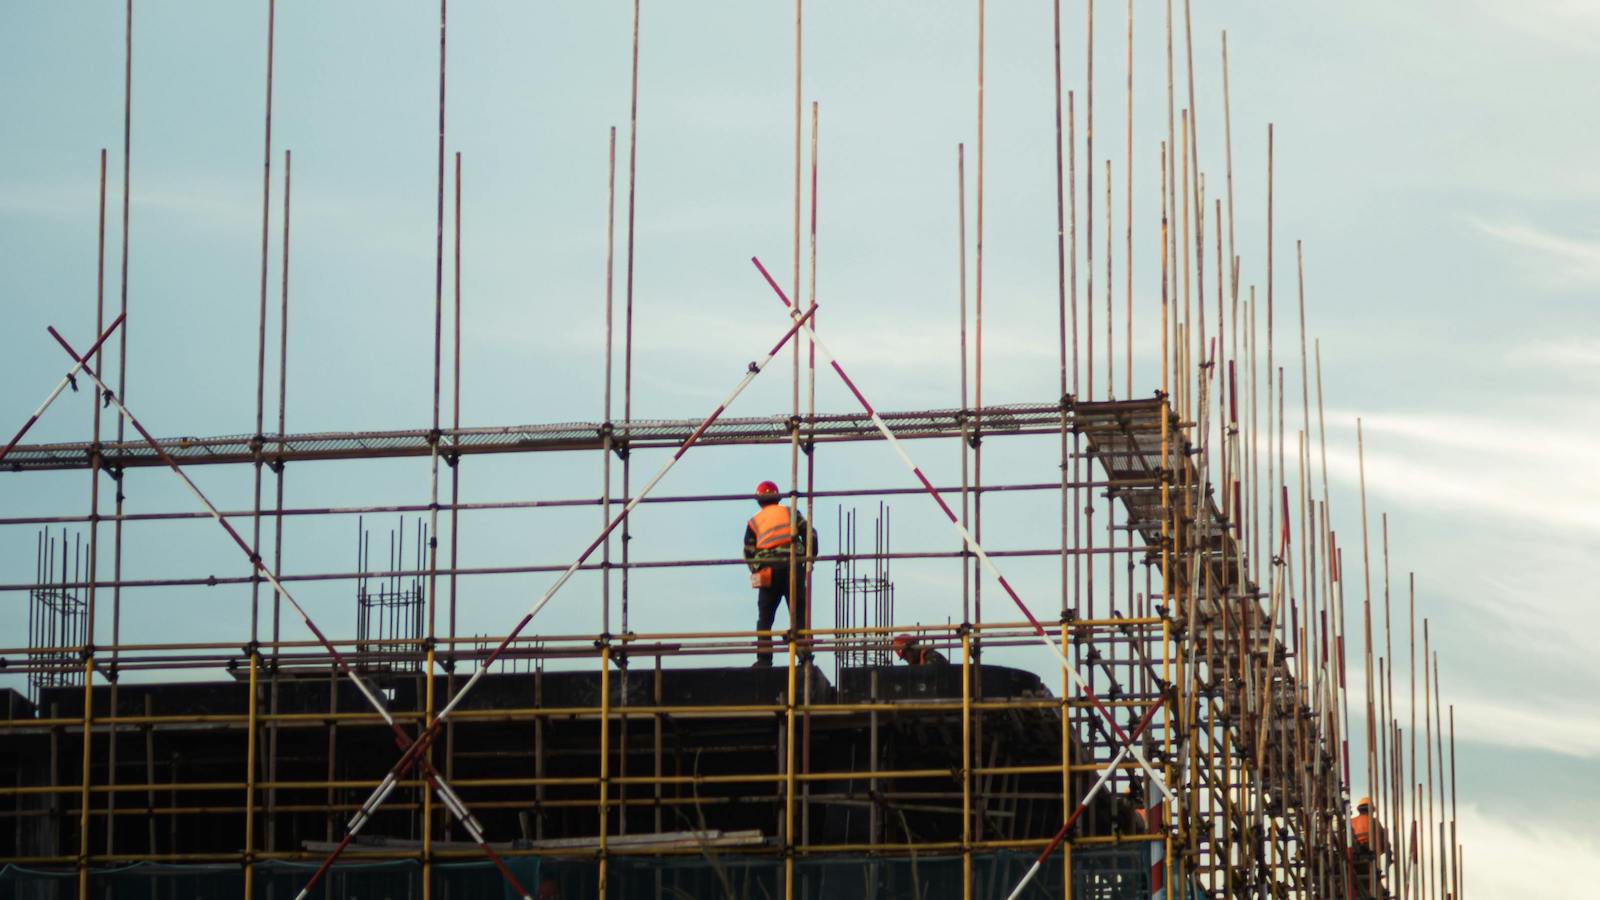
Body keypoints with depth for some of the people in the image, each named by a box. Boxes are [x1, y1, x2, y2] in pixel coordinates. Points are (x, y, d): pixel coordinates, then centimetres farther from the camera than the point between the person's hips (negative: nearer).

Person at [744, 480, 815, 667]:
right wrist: (809, 558, 9)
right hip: (793, 569, 0)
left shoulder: (754, 522, 11)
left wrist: (756, 572, 14)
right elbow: (810, 535, 2)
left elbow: (749, 553, 6)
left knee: (765, 619, 7)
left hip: (767, 573, 0)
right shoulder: (791, 513, 10)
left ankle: (764, 658, 0)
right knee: (799, 615, 3)